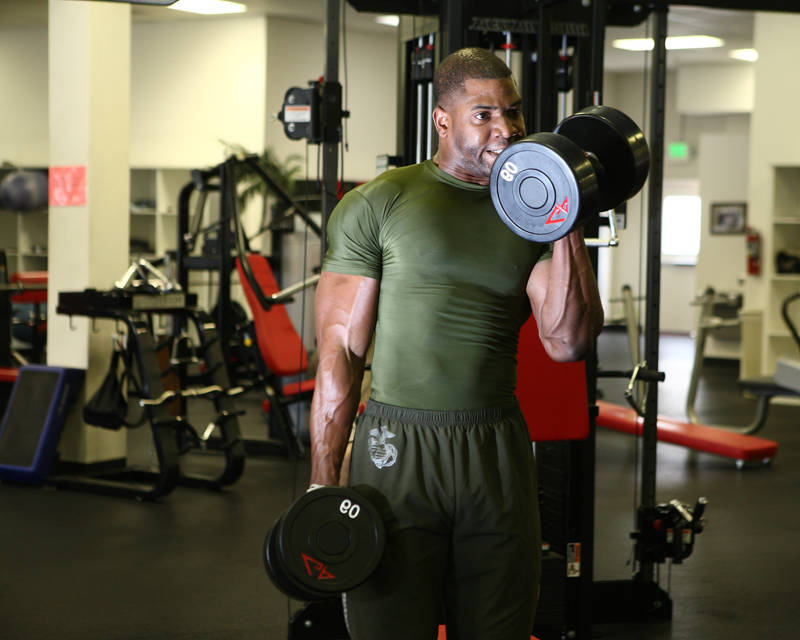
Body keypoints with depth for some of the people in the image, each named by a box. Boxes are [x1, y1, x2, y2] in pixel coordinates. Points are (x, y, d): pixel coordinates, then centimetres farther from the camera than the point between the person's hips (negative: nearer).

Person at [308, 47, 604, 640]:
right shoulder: (376, 205, 0)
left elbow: (569, 342, -1)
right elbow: (341, 350, -2)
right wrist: (322, 484, -6)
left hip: (498, 454, 3)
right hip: (397, 451, -3)